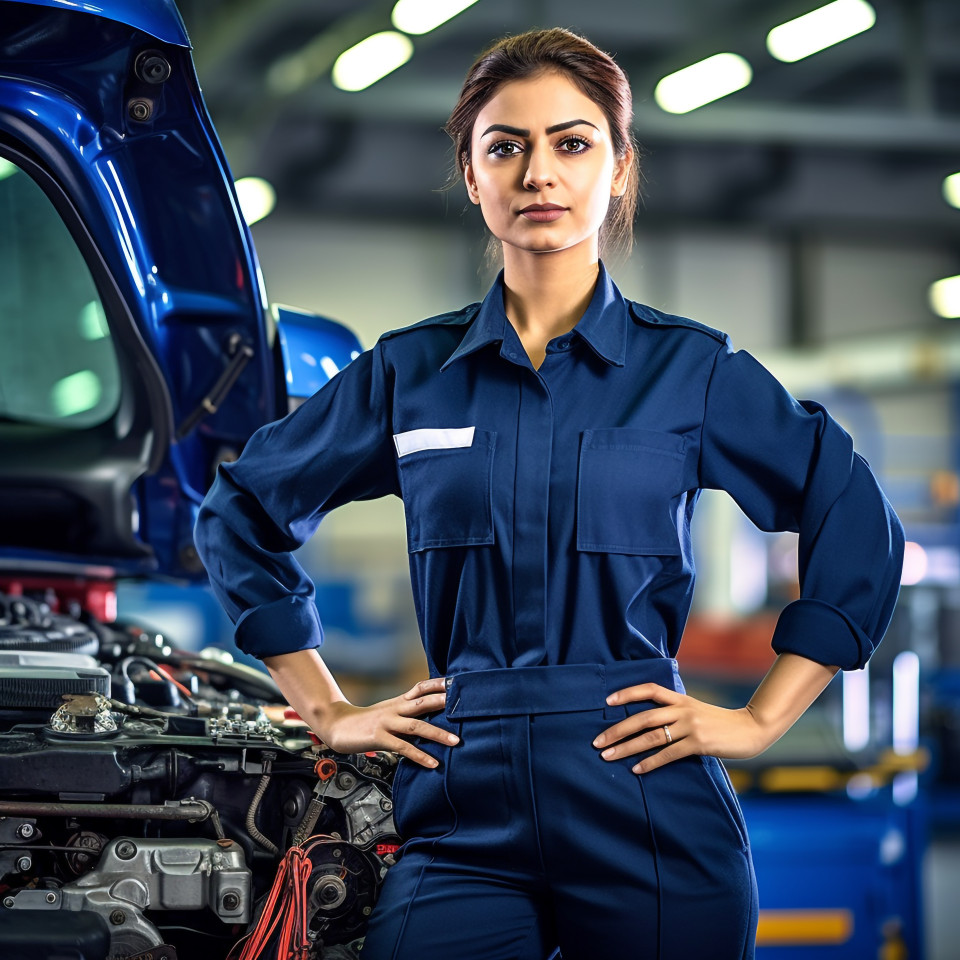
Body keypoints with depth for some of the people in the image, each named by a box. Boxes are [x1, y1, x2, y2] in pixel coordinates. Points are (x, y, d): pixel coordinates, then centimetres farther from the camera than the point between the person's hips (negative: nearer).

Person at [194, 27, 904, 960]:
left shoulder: (692, 369, 4)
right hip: (460, 816, 1)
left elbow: (860, 531, 6)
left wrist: (759, 719, 0)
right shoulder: (408, 373, 9)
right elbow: (243, 511, 18)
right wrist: (325, 708, 11)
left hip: (649, 816, -1)